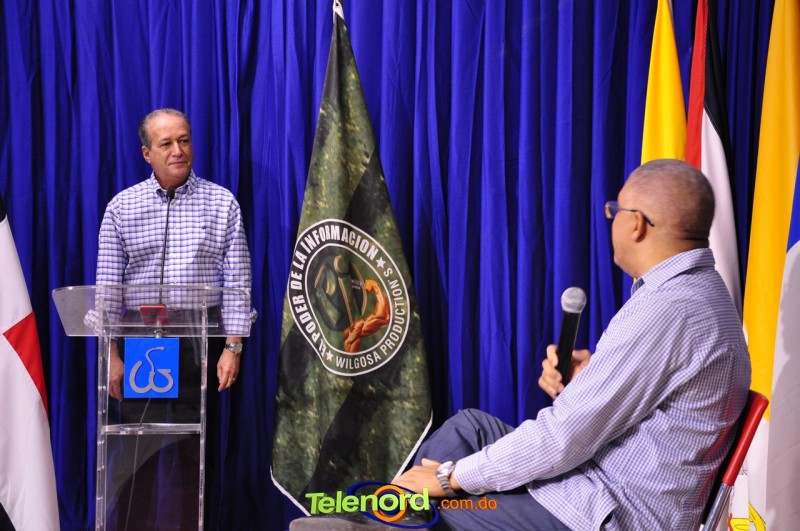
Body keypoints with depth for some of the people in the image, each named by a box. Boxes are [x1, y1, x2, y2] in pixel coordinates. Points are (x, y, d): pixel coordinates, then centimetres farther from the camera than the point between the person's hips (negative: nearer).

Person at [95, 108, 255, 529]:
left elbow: (237, 280, 1)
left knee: (201, 447, 3)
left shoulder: (222, 203, 4)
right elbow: (107, 286, 4)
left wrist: (233, 346, -6)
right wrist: (111, 354, -2)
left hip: (202, 340, 0)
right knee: (138, 446, 1)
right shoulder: (122, 207, 5)